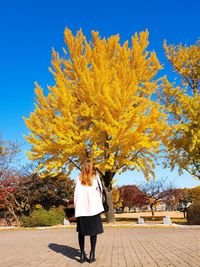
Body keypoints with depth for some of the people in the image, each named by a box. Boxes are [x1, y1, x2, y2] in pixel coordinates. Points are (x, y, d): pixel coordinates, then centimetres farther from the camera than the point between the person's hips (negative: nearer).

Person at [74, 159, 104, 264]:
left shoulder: (79, 178, 8)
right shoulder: (96, 177, 6)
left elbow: (76, 193, 2)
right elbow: (100, 191, 6)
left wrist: (76, 207, 5)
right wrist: (99, 206, 14)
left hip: (81, 208, 1)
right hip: (93, 207, -1)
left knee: (81, 231, 9)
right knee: (93, 231, 6)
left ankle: (82, 254, 8)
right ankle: (92, 254, 3)